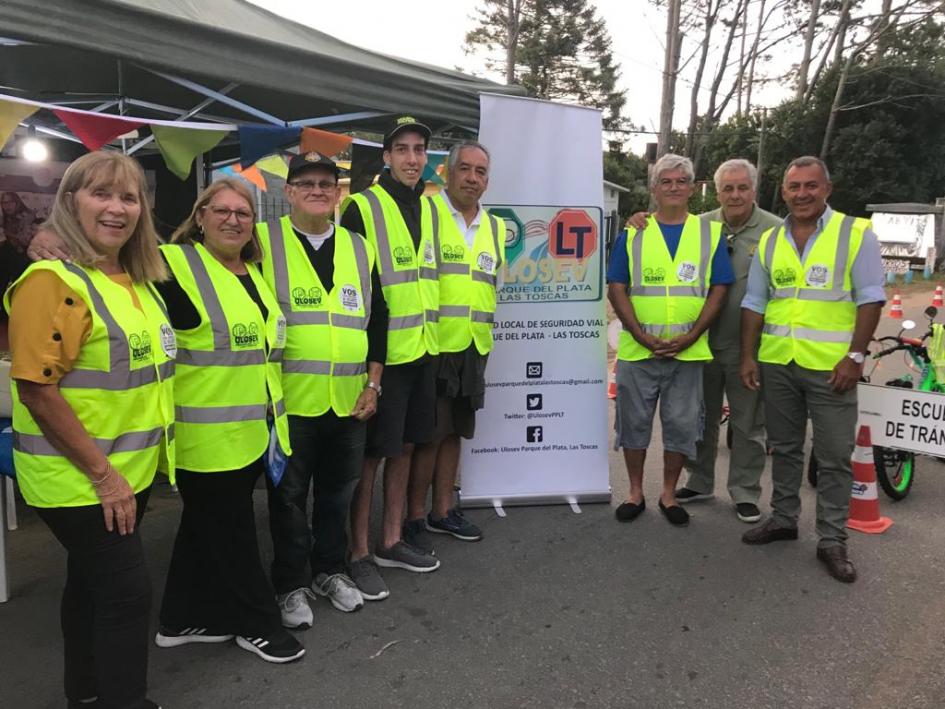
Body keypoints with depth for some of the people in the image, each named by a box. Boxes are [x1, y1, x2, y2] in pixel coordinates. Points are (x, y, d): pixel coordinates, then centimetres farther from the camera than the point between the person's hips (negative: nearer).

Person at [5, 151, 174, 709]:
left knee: (92, 586, 21)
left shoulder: (138, 281, 8)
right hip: (80, 480, -8)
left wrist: (126, 473, 15)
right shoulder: (54, 280, -17)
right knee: (127, 593, -2)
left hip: (129, 474, 8)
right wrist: (102, 474, -19)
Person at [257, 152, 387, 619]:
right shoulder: (264, 243, -2)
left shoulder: (358, 248, 9)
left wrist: (373, 383, 5)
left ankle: (331, 571, 35)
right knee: (289, 496, 9)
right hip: (290, 401, -3)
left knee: (338, 493, 16)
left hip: (350, 401, 4)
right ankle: (291, 585, 26)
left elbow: (377, 318, 11)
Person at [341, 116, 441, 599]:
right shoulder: (362, 207, -9)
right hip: (381, 351, -7)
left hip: (422, 348, 7)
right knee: (371, 453, 0)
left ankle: (391, 541, 28)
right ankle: (359, 554, 14)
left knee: (404, 446, 14)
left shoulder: (429, 209, 12)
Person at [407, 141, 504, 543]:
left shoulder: (495, 227, 14)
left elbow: (494, 282, 25)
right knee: (428, 433, 0)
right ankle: (415, 518, 14)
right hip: (433, 344, -6)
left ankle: (442, 512, 26)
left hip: (475, 347, 6)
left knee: (454, 431, 13)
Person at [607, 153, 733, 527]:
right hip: (637, 350, 0)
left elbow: (718, 290, 2)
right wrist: (643, 336, -11)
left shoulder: (711, 232, 6)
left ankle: (668, 494, 24)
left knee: (682, 425, 7)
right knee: (634, 422, 7)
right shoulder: (633, 233, 5)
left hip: (688, 352, 0)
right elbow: (617, 289, 0)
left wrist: (689, 337, -9)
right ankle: (635, 492, 24)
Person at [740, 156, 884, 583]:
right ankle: (783, 519, 29)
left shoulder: (856, 233, -2)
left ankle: (832, 540, 12)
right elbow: (754, 303, 10)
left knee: (834, 457, 2)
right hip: (777, 363, 4)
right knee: (784, 448, 15)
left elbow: (870, 298, -6)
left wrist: (855, 357, -13)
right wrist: (748, 356, 4)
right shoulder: (769, 241, 9)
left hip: (831, 366, -4)